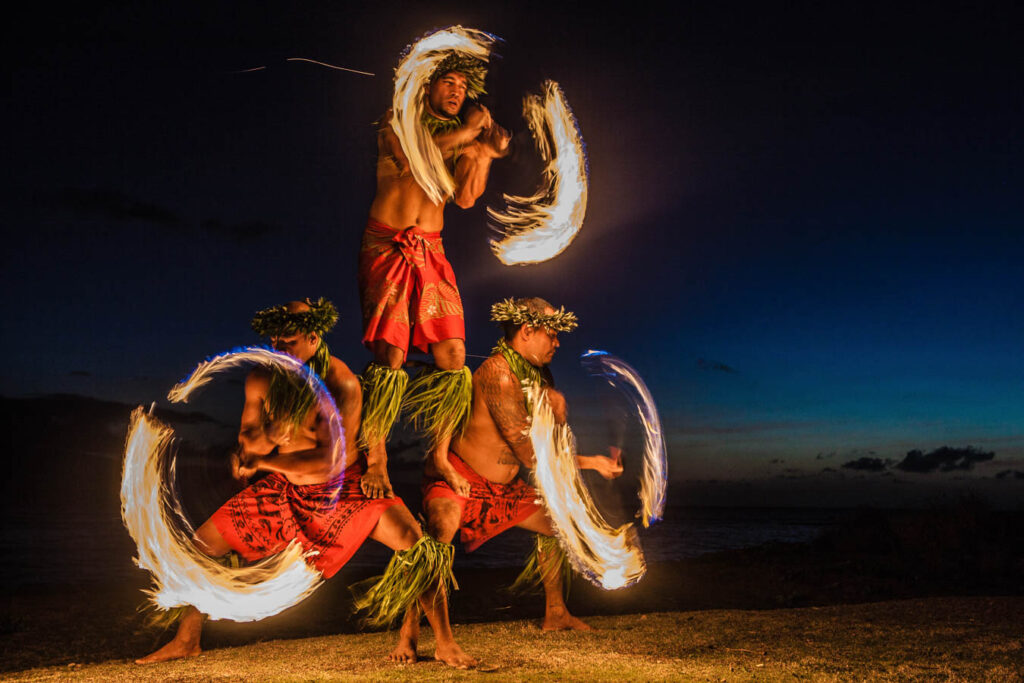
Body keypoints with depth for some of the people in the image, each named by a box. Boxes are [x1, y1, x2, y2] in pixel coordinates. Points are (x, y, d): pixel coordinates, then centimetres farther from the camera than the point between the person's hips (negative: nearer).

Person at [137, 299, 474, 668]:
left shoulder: (342, 383, -26)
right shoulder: (261, 380, -11)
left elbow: (329, 460, -29)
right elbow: (246, 443, -3)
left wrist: (262, 461, -19)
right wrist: (268, 435, -28)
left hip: (346, 487, -4)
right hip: (285, 489, 4)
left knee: (418, 546, -24)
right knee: (202, 544, 1)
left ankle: (445, 642, -7)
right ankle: (186, 641, 22)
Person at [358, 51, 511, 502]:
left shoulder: (461, 142, 20)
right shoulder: (396, 121, 8)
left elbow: (466, 198, 6)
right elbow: (409, 156, -15)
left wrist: (486, 151, -3)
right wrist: (466, 132, -6)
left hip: (431, 252, 4)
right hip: (386, 245, -4)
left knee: (452, 354, -5)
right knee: (390, 354, -14)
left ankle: (439, 454, 9)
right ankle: (374, 456, -1)